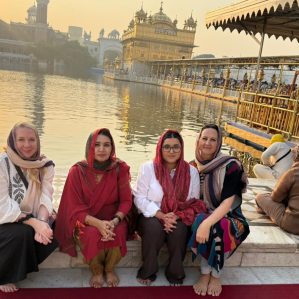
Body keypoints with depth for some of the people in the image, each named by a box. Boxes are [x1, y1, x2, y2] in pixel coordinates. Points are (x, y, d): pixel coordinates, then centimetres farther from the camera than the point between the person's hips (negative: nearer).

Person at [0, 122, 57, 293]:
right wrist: (34, 223, -33)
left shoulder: (46, 165, -5)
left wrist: (41, 222, -31)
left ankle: (21, 266, 3)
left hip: (33, 219, 5)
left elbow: (46, 198, -11)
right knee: (22, 233, -32)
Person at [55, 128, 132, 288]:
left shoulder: (120, 168, -7)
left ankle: (110, 269, 3)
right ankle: (96, 271, 1)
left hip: (114, 219, 1)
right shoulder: (77, 171, -11)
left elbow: (126, 200, -6)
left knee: (117, 233, -30)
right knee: (93, 234, -32)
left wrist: (115, 221, -26)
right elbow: (76, 208, -12)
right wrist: (98, 223, -29)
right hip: (86, 221, -1)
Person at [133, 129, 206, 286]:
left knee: (179, 230, -30)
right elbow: (140, 198, -7)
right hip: (152, 216, -1)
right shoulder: (148, 168, -5)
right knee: (154, 227, -32)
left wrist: (176, 216, -19)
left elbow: (194, 203, 0)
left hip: (179, 219, 1)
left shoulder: (191, 171, 1)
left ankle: (175, 272, -5)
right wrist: (162, 216, -20)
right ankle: (147, 271, -8)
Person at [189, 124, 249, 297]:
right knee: (200, 225, -31)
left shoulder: (230, 166, -17)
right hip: (201, 216, 3)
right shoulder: (192, 166, -2)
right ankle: (205, 274, -11)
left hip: (227, 217, -3)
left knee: (215, 229, -35)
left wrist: (207, 224, -36)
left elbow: (227, 203, -23)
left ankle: (216, 275, -9)